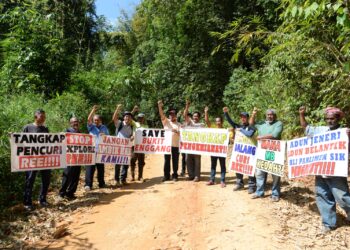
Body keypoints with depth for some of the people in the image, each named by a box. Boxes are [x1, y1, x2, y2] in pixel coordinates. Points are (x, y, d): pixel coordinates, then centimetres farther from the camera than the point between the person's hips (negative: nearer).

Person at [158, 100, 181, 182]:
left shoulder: (179, 124, 7)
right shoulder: (166, 121, 7)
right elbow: (161, 115, -7)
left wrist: (176, 132, -21)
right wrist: (159, 106, -22)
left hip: (175, 145, 0)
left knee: (175, 161, 5)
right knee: (166, 161, 5)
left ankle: (175, 175, 15)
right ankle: (166, 176, 13)